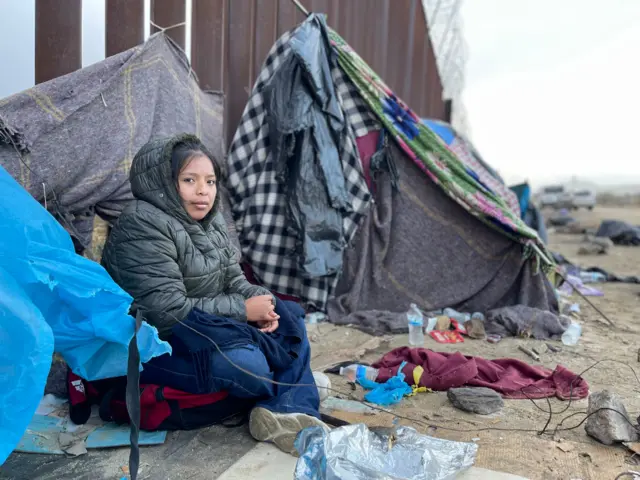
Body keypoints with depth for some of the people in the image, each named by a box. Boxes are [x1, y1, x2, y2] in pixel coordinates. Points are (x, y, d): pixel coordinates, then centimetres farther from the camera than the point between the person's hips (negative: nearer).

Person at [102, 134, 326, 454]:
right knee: (243, 362, -35)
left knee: (290, 318, 0)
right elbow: (168, 310, -26)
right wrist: (243, 309, -21)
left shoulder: (210, 220, 7)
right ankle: (292, 401, 0)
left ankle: (283, 414, -21)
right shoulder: (142, 226, -20)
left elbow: (234, 281, 10)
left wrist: (260, 301, -14)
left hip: (207, 328, 10)